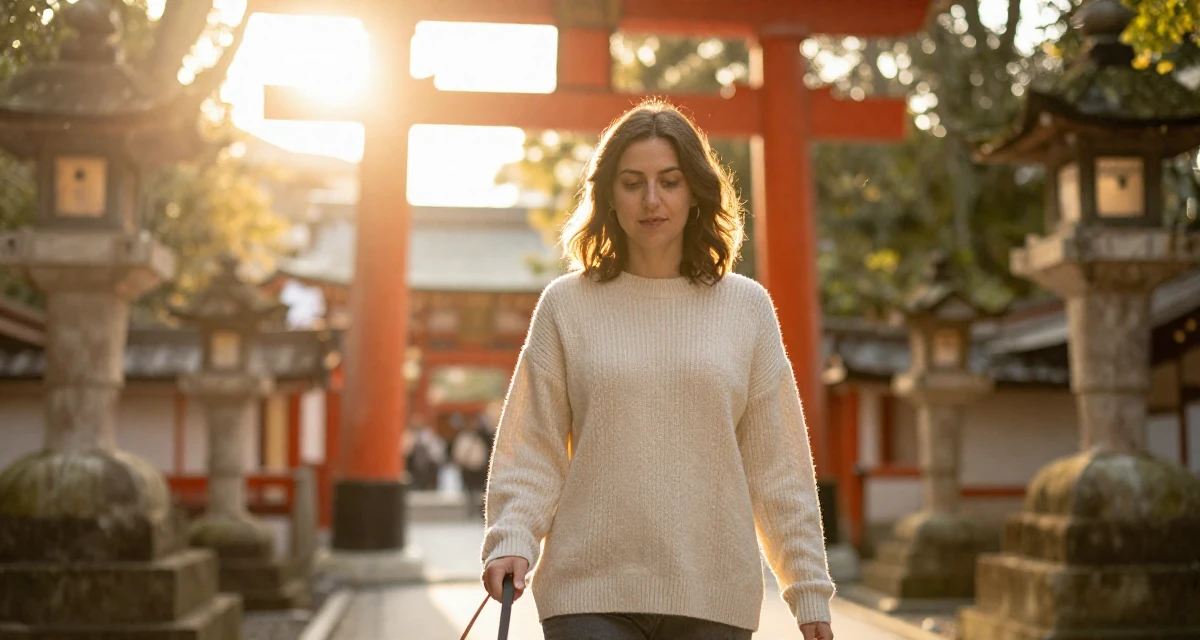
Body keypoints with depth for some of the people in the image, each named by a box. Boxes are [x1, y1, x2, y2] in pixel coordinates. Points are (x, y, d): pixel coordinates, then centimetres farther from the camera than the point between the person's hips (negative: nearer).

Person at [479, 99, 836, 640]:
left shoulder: (747, 307, 6)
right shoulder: (566, 305, 4)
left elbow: (777, 465, 7)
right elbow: (532, 451, 4)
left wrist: (809, 588, 6)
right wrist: (511, 539, -12)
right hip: (589, 596, -1)